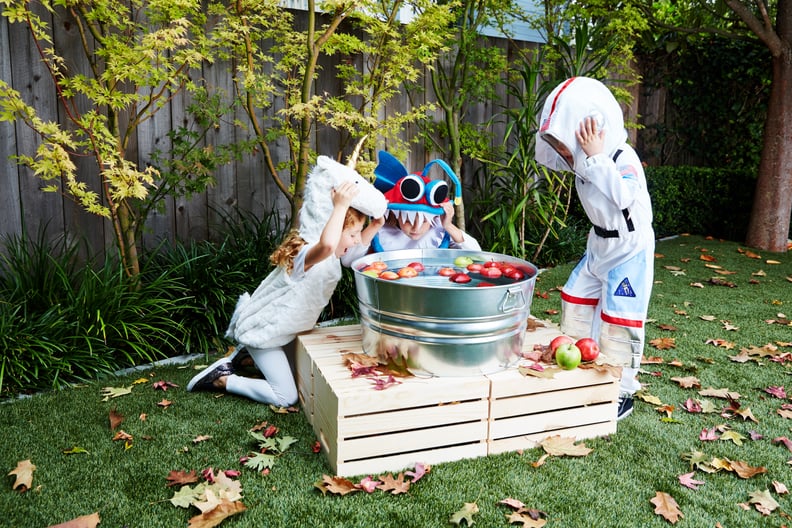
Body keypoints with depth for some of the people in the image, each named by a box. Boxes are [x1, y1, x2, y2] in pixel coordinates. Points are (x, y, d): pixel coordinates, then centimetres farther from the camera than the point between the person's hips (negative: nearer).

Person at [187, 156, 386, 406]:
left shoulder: (330, 258, -4)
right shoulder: (307, 255, -34)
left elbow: (356, 250, 14)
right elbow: (326, 245, -59)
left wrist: (373, 228, -3)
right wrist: (340, 205, -51)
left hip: (273, 326, 10)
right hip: (262, 331, -10)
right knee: (286, 397, -5)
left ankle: (244, 357, 29)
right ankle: (220, 378, 3)